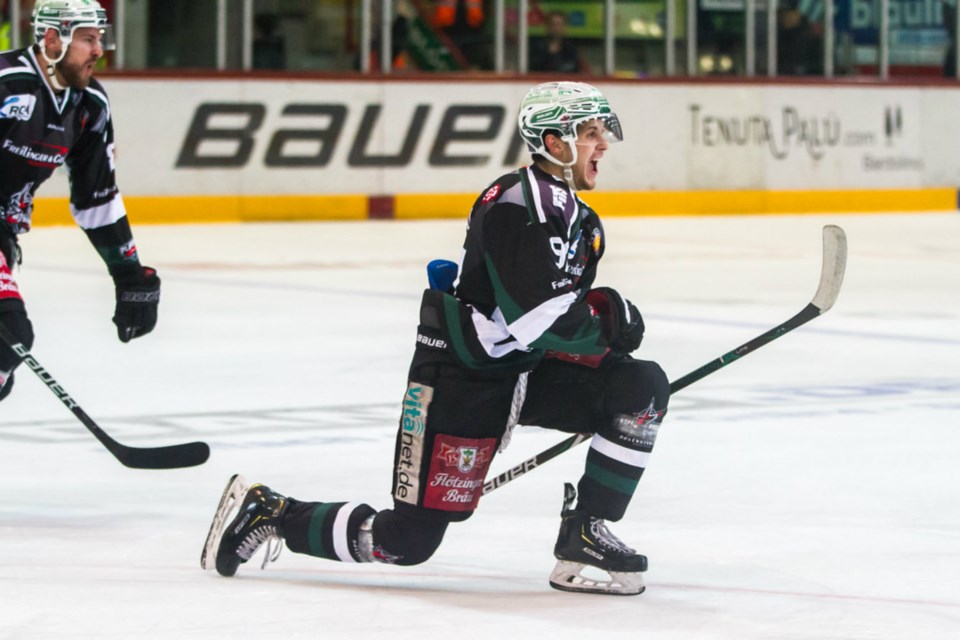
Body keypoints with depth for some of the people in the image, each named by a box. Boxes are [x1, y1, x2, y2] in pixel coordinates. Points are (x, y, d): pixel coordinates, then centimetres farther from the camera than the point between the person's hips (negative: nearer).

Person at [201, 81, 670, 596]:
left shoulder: (581, 223, 11)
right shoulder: (518, 203, -20)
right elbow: (533, 318, -28)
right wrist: (606, 327, -13)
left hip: (525, 372, 9)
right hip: (459, 377, -9)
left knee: (644, 387, -7)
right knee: (410, 539, -10)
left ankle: (585, 535, -2)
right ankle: (267, 513, 9)